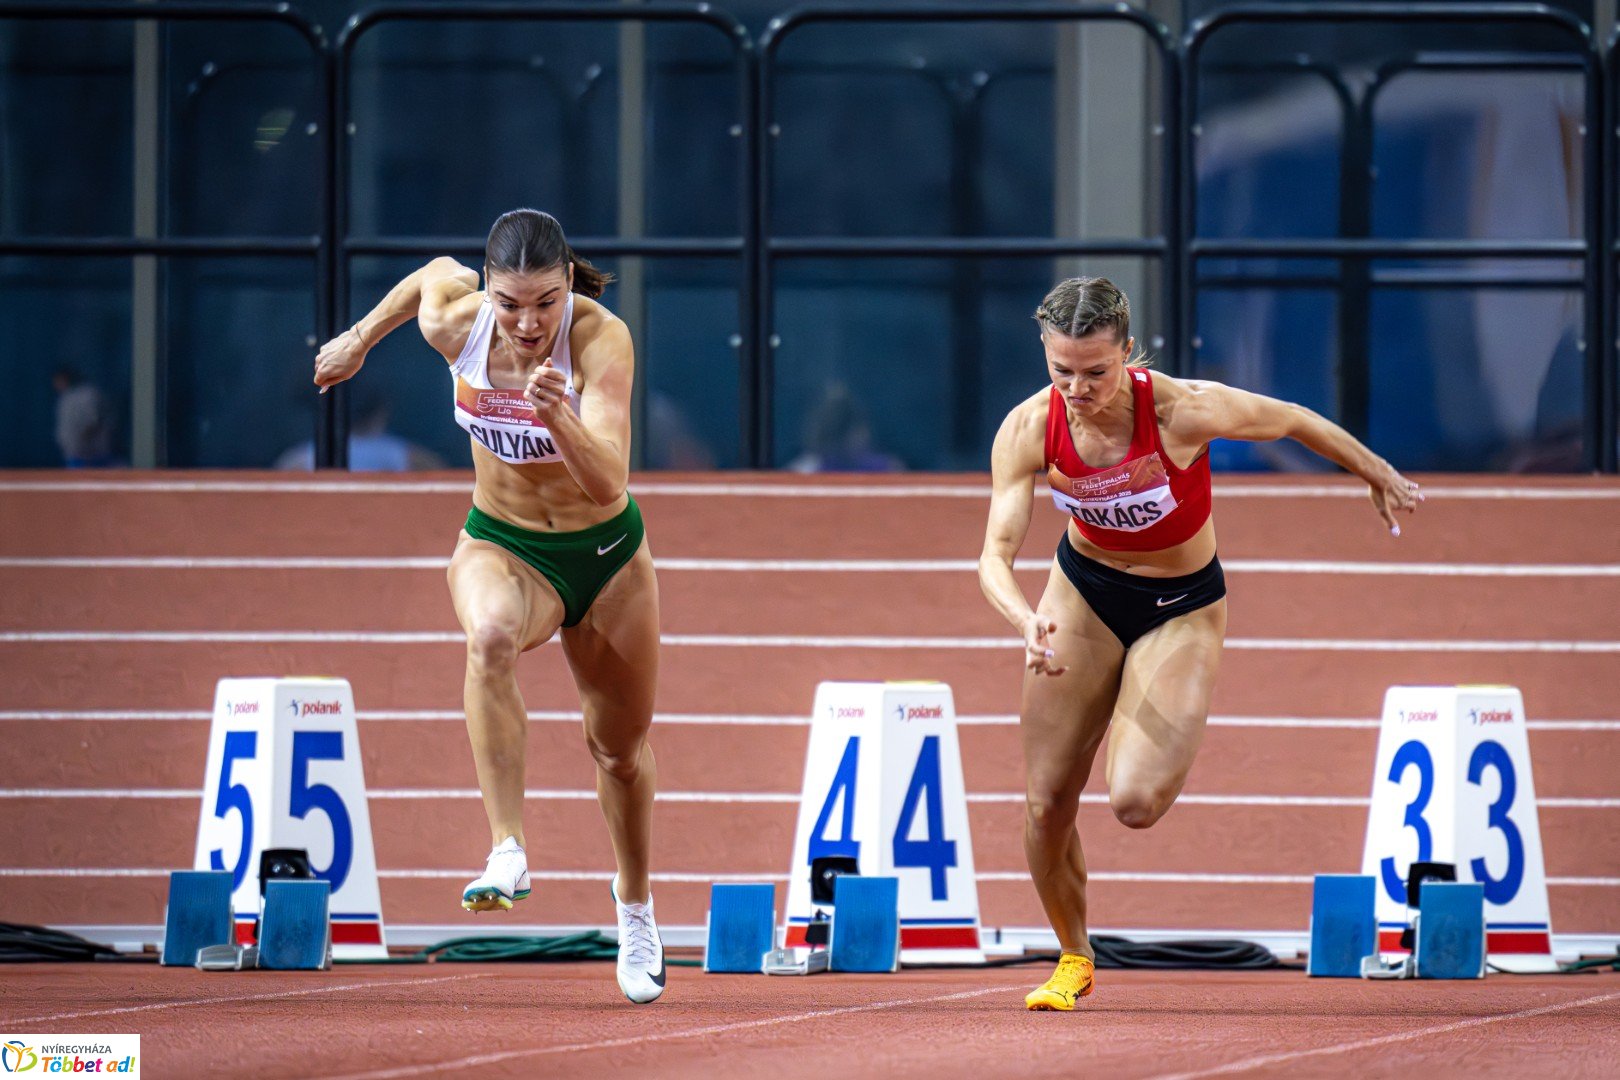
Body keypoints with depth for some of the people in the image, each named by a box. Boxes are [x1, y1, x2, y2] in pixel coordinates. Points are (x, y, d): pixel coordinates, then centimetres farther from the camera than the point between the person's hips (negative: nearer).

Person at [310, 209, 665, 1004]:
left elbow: (607, 484, -39)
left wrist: (559, 415, -56)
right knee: (491, 634, -38)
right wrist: (361, 338, 19)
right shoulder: (453, 321, -20)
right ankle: (508, 852, -43)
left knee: (620, 748, 15)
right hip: (500, 546, 0)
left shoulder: (602, 341, -29)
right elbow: (434, 274, 6)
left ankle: (634, 902, 46)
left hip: (605, 554, 0)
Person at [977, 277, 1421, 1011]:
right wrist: (1028, 621, -45)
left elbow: (1292, 421, -12)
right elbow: (997, 553, -23)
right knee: (1045, 804, 0)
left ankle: (1165, 744, 20)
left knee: (1135, 804, -19)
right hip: (1084, 591, 3)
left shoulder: (1182, 411, -30)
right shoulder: (1028, 431, -22)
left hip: (1179, 607, -3)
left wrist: (1377, 475, 4)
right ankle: (1073, 958, 27)